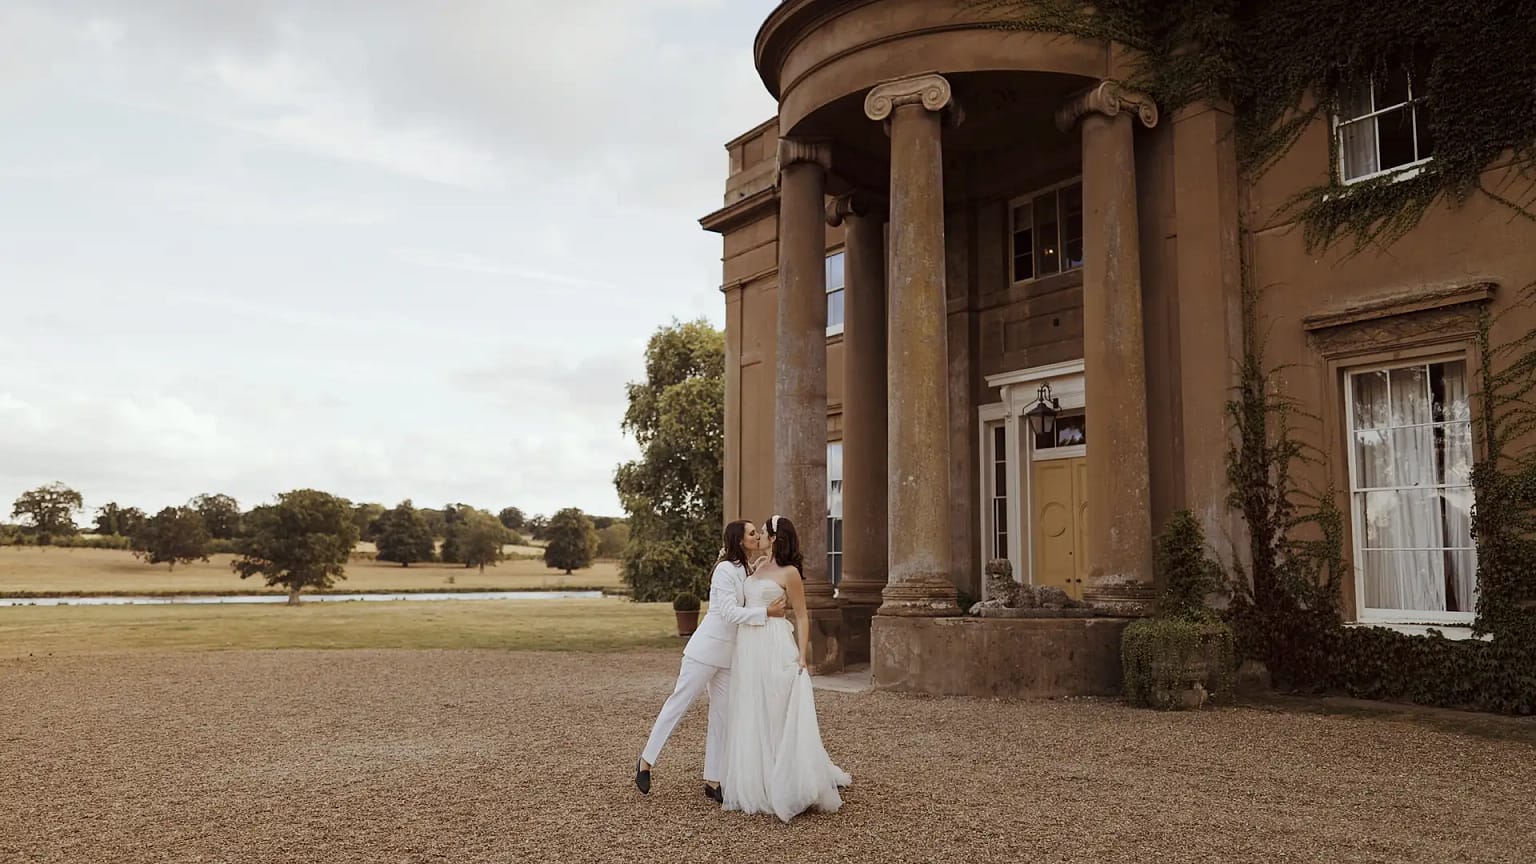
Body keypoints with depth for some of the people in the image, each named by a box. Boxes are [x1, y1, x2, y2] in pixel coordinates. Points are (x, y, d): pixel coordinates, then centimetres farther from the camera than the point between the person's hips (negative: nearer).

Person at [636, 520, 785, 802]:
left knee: (722, 716, 7)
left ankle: (713, 782, 12)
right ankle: (646, 761, 14)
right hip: (706, 650, -8)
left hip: (729, 656, 8)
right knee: (679, 702, 0)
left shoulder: (745, 570, 13)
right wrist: (766, 612, -22)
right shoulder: (725, 569, -14)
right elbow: (730, 612, -20)